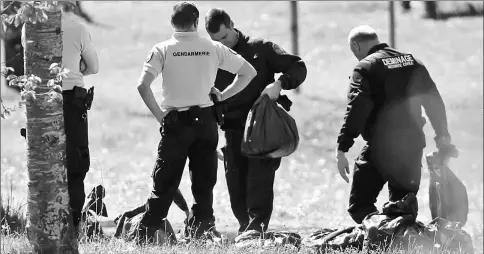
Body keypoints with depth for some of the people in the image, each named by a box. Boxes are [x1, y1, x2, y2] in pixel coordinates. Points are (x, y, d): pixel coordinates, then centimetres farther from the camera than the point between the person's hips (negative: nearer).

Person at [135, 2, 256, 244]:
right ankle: (199, 230, 6)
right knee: (204, 182, 9)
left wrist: (159, 115, -4)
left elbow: (142, 85, -14)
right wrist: (223, 95, 12)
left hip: (175, 121, -1)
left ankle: (144, 235, 1)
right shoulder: (213, 49, 3)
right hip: (205, 120, 1)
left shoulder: (163, 49, -3)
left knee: (164, 182, 2)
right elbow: (249, 72, 8)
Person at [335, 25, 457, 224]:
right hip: (412, 145, 6)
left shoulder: (365, 68, -7)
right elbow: (434, 101, 16)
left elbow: (356, 110, -18)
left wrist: (342, 149, -20)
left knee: (360, 205, -2)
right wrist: (443, 135, 24)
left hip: (381, 147, -6)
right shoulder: (412, 62, 13)